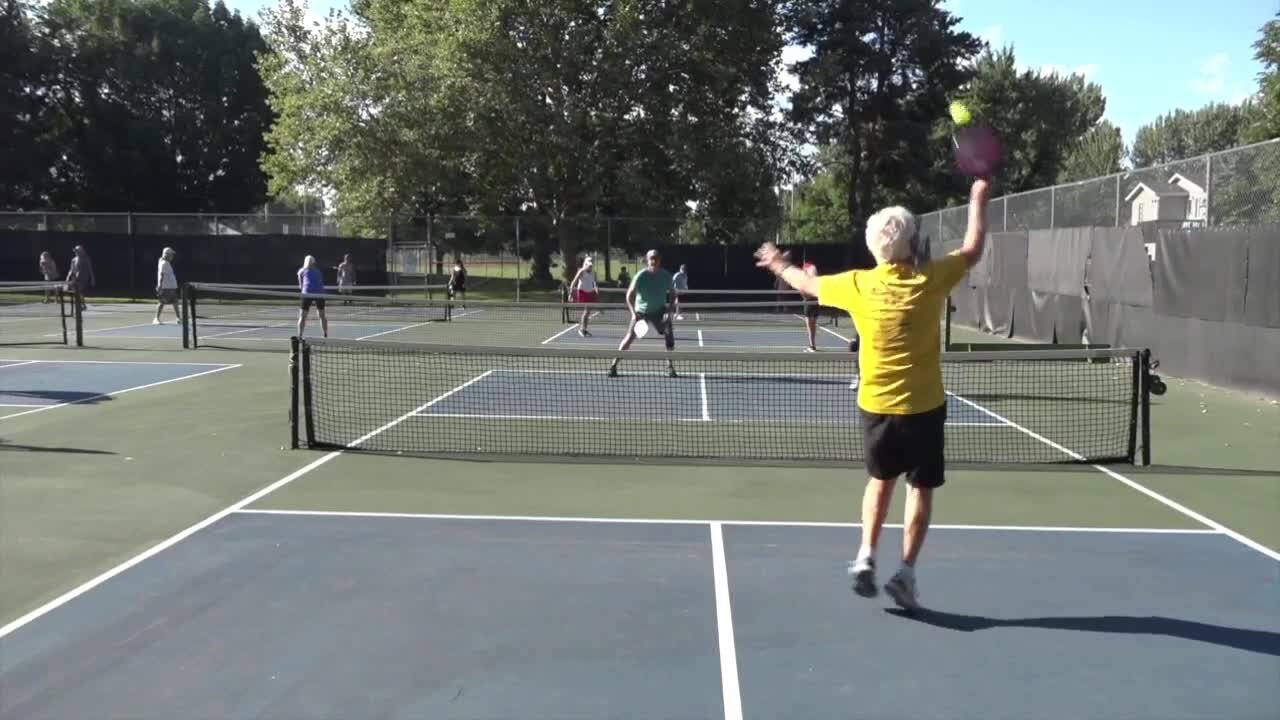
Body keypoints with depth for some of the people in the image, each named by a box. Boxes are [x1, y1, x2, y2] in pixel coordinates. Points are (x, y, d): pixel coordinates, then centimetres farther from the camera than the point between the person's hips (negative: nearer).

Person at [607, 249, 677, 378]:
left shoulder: (666, 275, -12)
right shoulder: (641, 276, -20)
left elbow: (672, 293, 2)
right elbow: (630, 295, -17)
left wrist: (669, 309, -12)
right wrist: (634, 313, -28)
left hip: (659, 311, 2)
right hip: (641, 311, -2)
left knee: (670, 335, -12)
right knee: (630, 336, -11)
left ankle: (669, 365, 5)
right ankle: (614, 364, -3)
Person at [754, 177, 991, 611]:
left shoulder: (857, 284, -5)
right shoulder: (929, 280, -10)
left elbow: (808, 284, 12)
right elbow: (973, 250, 5)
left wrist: (779, 265, 31)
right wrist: (978, 198, 17)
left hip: (876, 405, 3)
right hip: (923, 406, -2)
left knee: (881, 480, 22)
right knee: (921, 488, 8)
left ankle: (866, 556, 13)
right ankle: (906, 572, 6)